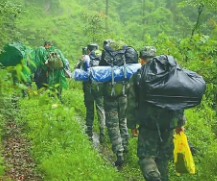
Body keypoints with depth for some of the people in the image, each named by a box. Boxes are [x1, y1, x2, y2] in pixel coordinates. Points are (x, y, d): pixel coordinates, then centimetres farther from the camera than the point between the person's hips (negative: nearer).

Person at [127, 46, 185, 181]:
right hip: (168, 125, 3)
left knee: (146, 156, 4)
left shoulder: (137, 77, -3)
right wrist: (180, 122, 9)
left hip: (147, 125, -2)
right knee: (163, 157, 16)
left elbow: (132, 104, -2)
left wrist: (132, 125, 7)